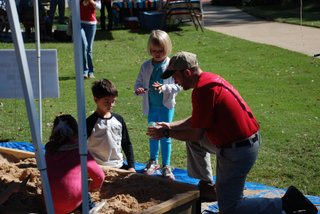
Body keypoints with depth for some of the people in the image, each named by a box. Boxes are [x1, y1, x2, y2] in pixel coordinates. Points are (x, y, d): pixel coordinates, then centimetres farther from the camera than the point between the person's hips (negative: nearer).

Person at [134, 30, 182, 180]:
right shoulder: (146, 66, -1)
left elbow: (178, 85, -15)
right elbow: (139, 82, 4)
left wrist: (164, 88, -30)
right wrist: (138, 89, -18)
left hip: (166, 106, -4)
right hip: (151, 106, 4)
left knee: (165, 136, 4)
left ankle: (166, 166, 16)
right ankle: (153, 161, 35)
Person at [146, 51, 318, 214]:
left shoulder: (203, 90, -22)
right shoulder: (209, 79, 9)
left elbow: (196, 134, -15)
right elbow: (196, 120, 20)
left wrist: (166, 133, -3)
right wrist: (170, 126, 15)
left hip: (238, 151, -10)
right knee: (193, 140, 23)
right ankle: (207, 187, 29)